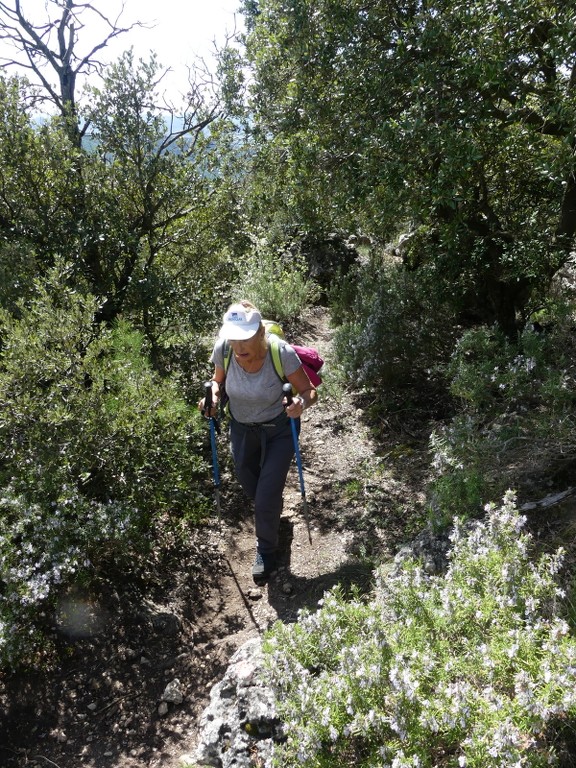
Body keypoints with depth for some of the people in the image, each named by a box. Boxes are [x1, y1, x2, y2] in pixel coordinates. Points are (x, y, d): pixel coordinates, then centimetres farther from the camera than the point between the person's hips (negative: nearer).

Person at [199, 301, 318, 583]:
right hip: (241, 427, 4)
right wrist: (213, 395, -22)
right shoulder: (223, 349, -24)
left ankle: (266, 549, 26)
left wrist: (301, 403, -42)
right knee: (250, 488, 23)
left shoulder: (281, 352, -32)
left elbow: (309, 391, -20)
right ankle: (272, 516, 60)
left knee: (267, 496, -4)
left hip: (279, 429, -4)